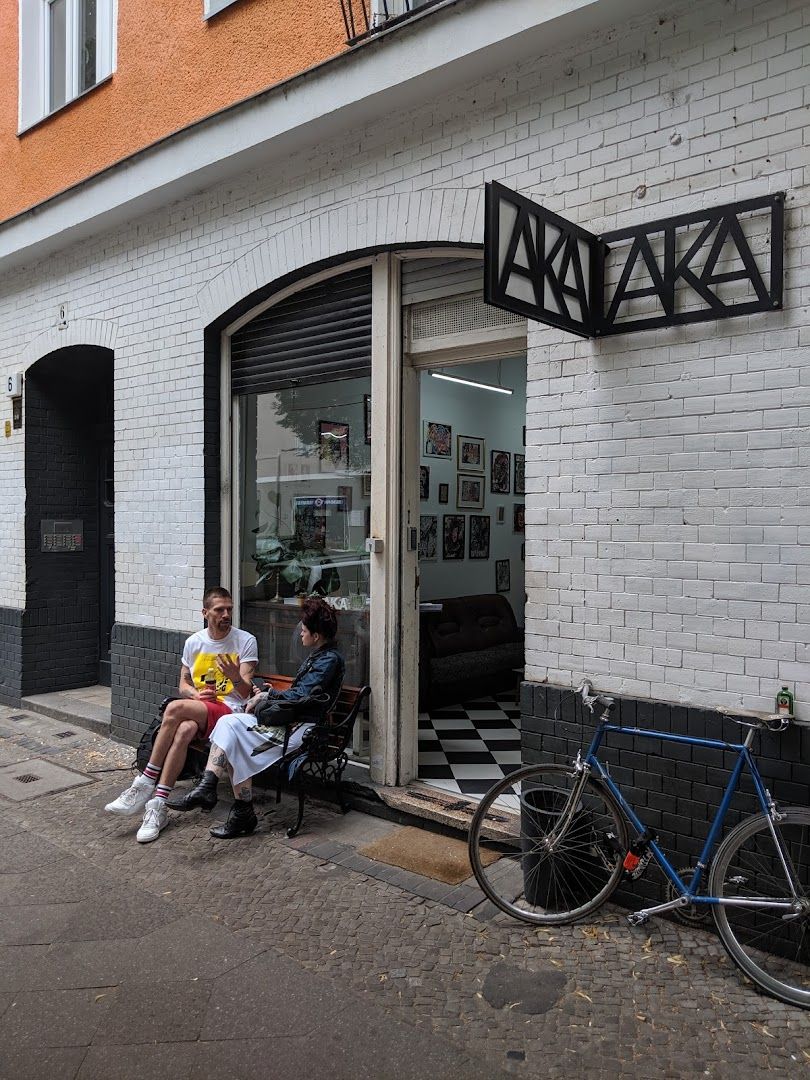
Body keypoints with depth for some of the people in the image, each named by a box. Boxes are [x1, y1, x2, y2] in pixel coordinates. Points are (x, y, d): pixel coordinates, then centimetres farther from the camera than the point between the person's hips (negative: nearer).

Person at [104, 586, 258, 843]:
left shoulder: (246, 641, -2)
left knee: (175, 709, -31)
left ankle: (145, 784, -21)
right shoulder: (194, 642, 10)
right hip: (198, 709, 4)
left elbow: (245, 692, -7)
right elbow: (183, 685, 16)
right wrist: (196, 694, -8)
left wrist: (235, 676, -30)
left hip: (230, 710, -4)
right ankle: (158, 805, -29)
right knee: (184, 730, -34)